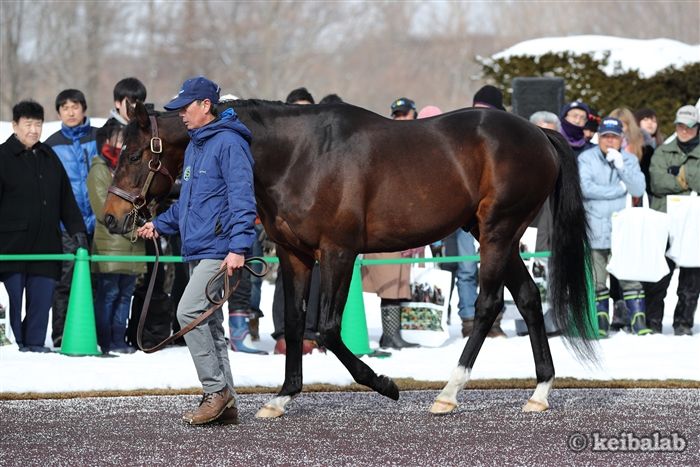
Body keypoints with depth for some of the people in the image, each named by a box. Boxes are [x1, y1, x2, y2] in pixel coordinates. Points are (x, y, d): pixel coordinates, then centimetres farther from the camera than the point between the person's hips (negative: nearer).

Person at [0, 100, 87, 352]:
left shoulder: (49, 157, 18)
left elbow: (66, 198, 21)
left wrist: (76, 229, 12)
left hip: (45, 243, 5)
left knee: (42, 296, 0)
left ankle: (34, 343, 6)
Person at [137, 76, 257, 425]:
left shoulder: (229, 143, -12)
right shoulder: (194, 147, 18)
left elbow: (242, 199, -20)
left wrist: (238, 247, -27)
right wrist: (160, 225, 22)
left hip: (219, 250, -10)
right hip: (197, 250, 10)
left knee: (189, 311, -18)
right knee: (208, 322, 10)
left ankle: (216, 389, -12)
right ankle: (225, 403, 14)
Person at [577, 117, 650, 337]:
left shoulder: (629, 160, 11)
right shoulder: (586, 159, 2)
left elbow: (638, 189, -1)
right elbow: (585, 187, -13)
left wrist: (621, 166, -13)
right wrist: (620, 189, -7)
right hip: (595, 232, -1)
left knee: (630, 277, -5)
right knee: (596, 281, 3)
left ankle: (639, 323, -3)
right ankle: (600, 325, 11)